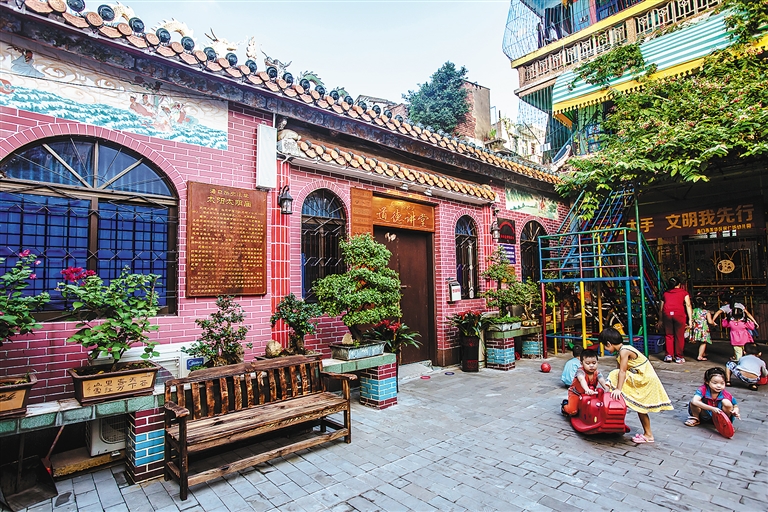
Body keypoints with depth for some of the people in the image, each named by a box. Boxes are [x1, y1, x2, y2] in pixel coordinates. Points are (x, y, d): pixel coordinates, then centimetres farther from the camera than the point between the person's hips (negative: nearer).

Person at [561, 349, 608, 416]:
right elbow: (582, 380, -45)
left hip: (589, 394, 6)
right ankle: (565, 404, 17)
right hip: (576, 393, -6)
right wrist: (587, 389, -64)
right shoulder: (580, 371, -27)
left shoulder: (597, 373, -12)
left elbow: (602, 381, -28)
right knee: (572, 411, -19)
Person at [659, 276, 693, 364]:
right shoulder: (683, 292, 19)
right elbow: (688, 305, 7)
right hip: (679, 313, -2)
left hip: (667, 313, 2)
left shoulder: (665, 293, 24)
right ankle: (678, 357, 12)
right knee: (679, 336, 7)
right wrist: (690, 319, 5)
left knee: (668, 335, 11)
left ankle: (669, 355, 10)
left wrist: (660, 320, 26)